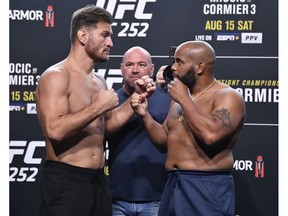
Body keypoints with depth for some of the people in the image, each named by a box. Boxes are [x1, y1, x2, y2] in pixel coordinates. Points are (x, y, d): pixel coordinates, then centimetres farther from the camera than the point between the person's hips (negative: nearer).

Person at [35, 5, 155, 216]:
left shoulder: (99, 81, 15)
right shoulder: (56, 76, -12)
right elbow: (55, 130, -24)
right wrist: (99, 107, -18)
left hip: (98, 180, 8)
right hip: (65, 181, -8)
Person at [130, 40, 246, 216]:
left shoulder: (228, 97, -10)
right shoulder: (181, 98, 16)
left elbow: (211, 135, -27)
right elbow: (164, 140, 20)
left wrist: (184, 99, -17)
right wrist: (145, 115, 3)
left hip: (207, 188, -8)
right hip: (174, 187, 8)